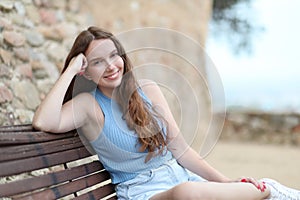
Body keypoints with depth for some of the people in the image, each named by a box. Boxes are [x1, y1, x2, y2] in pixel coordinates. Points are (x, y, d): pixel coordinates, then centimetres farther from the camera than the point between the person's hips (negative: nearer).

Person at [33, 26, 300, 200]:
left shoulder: (148, 90, 8)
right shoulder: (88, 104, -3)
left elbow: (179, 148, 10)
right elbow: (43, 122, -23)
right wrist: (70, 71, -14)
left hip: (180, 174, 4)